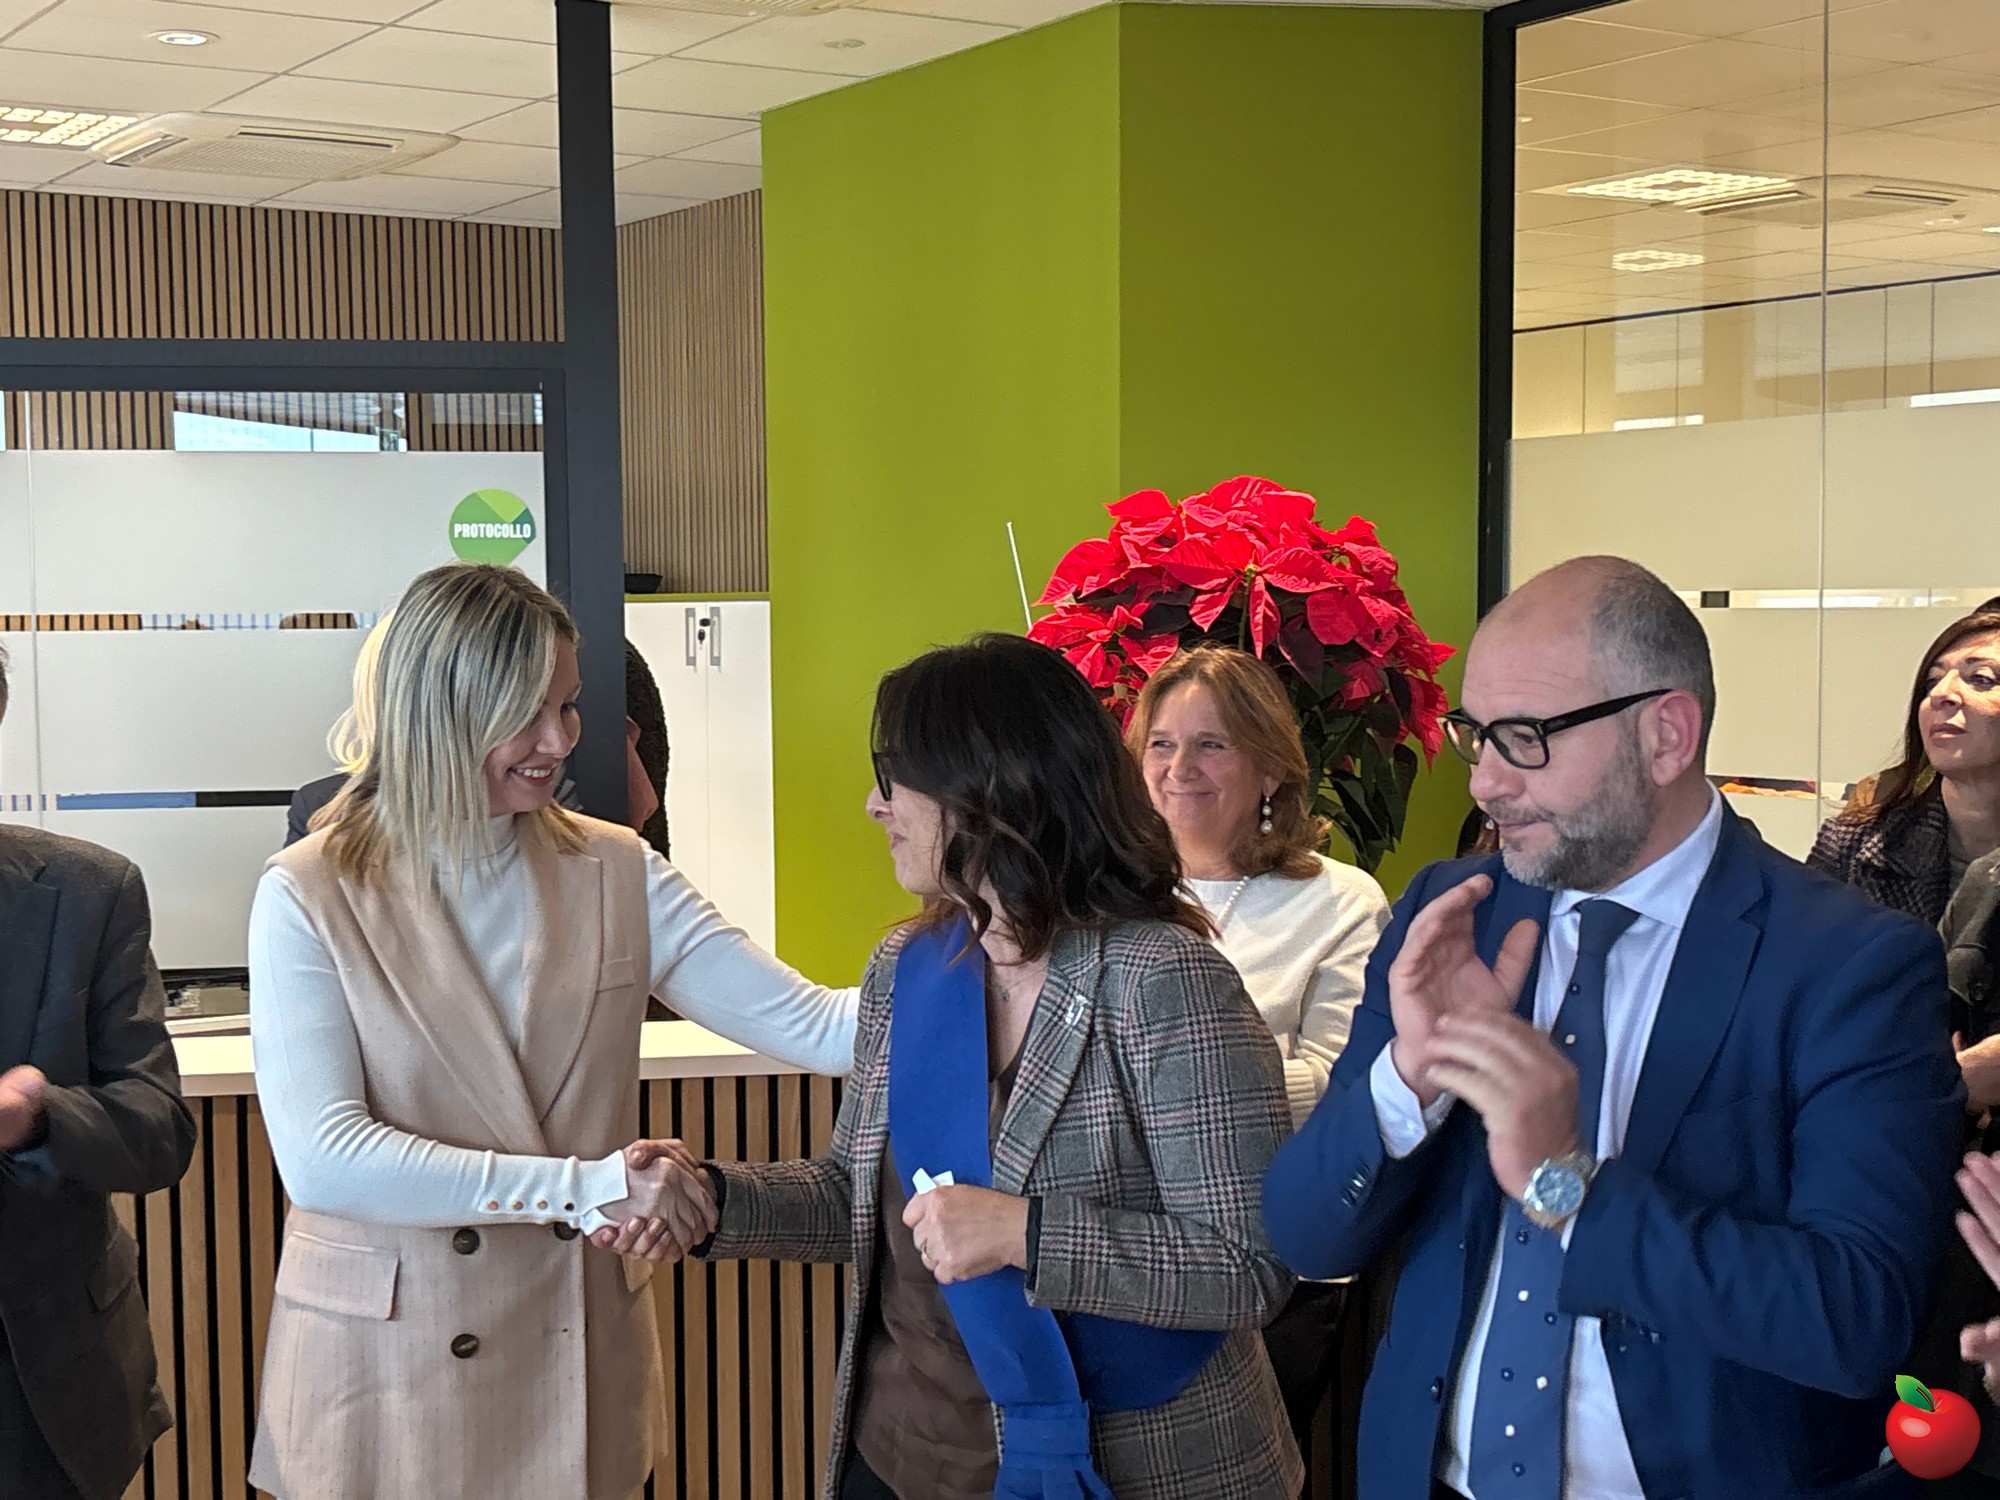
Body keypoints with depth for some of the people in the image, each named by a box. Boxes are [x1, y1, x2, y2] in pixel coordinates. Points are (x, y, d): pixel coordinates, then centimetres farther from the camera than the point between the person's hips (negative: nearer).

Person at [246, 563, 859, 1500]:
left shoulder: (614, 872, 1)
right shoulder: (307, 897, -9)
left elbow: (808, 1026, -5)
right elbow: (320, 1159, -18)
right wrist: (581, 1186, -21)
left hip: (576, 1361, 3)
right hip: (382, 1370, -3)